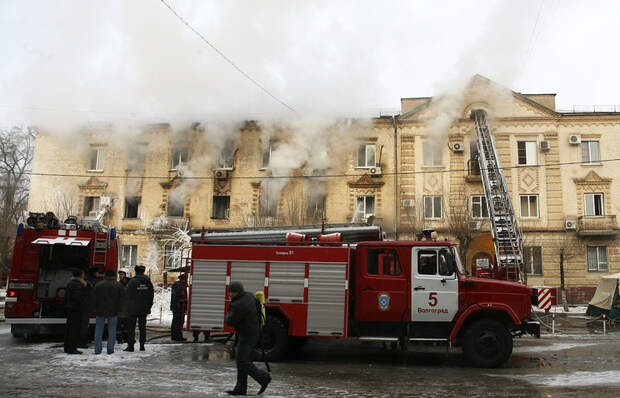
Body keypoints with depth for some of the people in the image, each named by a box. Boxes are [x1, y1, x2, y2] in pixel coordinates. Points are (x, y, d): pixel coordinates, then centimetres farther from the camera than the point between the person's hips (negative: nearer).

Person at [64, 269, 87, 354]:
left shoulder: (70, 283, 13)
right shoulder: (79, 285, -16)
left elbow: (66, 296, 16)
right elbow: (78, 297, -25)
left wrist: (66, 306, 20)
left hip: (69, 308, 10)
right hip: (76, 309, -10)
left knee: (69, 328, 13)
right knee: (75, 328, -6)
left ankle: (67, 347, 19)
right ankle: (72, 348, -6)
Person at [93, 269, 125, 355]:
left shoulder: (98, 285, 1)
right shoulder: (118, 286, 0)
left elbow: (95, 299, 2)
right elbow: (121, 299, -2)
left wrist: (96, 309, 10)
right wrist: (118, 309, 4)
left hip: (100, 311, 1)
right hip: (113, 312, -1)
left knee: (98, 330, 9)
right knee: (112, 330, 6)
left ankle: (97, 350, 6)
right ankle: (110, 349, 3)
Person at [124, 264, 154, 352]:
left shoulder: (132, 281, -9)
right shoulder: (148, 282, 4)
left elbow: (128, 296, -7)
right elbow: (151, 295, 8)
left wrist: (128, 307, 3)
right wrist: (149, 306, 14)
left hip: (133, 308, -4)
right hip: (144, 308, 4)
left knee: (131, 327, 2)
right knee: (142, 326, 9)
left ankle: (130, 345, 0)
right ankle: (142, 345, 10)